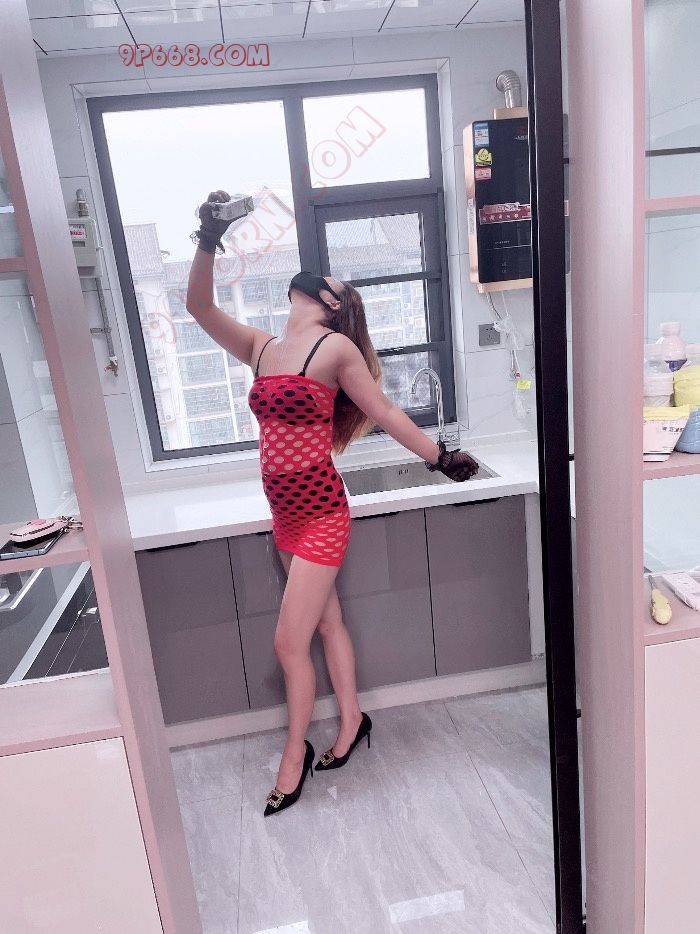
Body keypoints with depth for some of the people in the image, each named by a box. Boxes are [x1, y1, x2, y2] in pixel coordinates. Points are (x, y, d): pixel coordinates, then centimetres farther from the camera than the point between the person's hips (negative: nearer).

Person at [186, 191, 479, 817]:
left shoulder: (335, 348, -11)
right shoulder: (263, 348, 7)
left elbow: (384, 412, -3)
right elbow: (199, 307, 7)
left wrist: (440, 457, 4)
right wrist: (208, 242, -4)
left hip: (320, 514, -7)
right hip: (285, 514, 7)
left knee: (289, 643, 1)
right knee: (326, 623, 20)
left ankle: (295, 753, 25)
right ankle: (352, 721, 39)